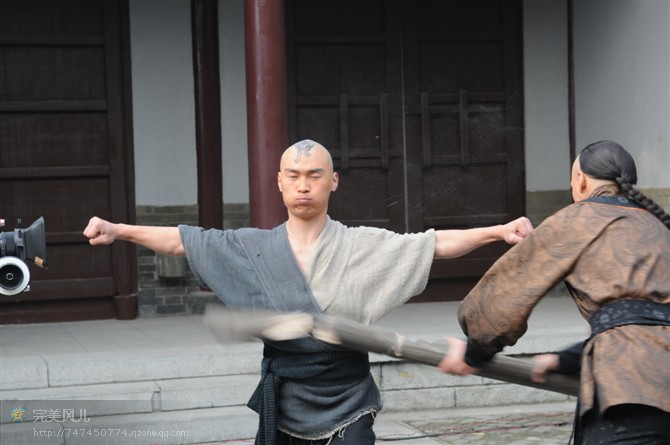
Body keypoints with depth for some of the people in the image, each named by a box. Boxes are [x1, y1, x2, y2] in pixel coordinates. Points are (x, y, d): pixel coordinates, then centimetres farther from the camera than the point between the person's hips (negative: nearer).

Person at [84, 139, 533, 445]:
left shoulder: (362, 246, -3)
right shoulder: (254, 248, 3)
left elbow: (434, 244, -8)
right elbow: (184, 240, 6)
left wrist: (498, 231, -18)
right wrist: (119, 230, 0)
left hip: (344, 405, -2)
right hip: (282, 405, 2)